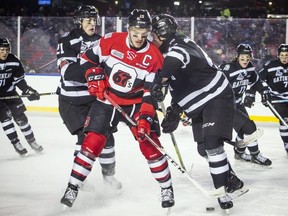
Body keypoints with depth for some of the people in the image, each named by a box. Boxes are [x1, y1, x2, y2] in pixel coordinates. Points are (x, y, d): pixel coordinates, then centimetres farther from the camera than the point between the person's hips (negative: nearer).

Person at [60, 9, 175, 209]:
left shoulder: (154, 57, -13)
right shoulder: (111, 41, -12)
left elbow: (152, 92, -14)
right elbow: (88, 57, 3)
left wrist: (145, 117, -24)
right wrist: (95, 79, -10)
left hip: (137, 103, 0)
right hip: (107, 100, 1)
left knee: (150, 144, -7)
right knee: (92, 142, -7)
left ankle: (167, 188, 9)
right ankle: (73, 187, 3)